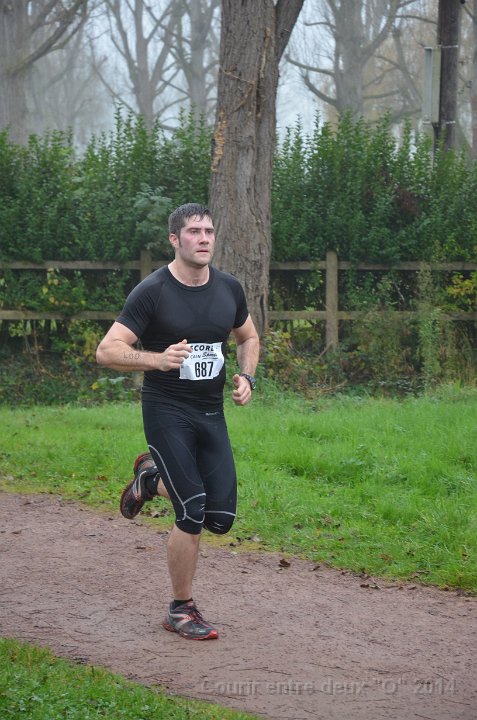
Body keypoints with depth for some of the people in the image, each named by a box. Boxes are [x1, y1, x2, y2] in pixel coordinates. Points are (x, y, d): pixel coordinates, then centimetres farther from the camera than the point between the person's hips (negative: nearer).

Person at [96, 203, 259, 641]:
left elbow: (248, 337, 23)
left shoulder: (229, 289, 4)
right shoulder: (152, 292, -12)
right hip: (167, 412, -5)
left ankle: (151, 478, 30)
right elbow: (107, 351, -15)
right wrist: (158, 359, -31)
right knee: (193, 515, -13)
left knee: (222, 517, 1)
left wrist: (247, 378, 4)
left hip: (212, 413, 6)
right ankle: (182, 611, 7)